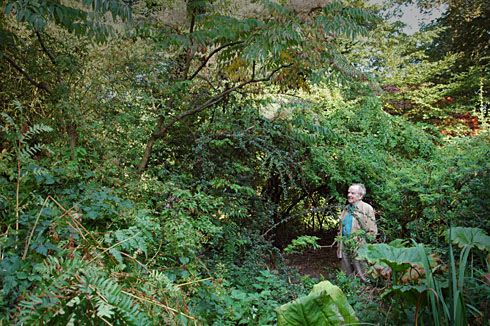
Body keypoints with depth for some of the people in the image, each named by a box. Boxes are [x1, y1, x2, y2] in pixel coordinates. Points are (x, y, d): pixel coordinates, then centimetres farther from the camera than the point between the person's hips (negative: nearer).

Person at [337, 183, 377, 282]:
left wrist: (361, 242, -14)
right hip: (345, 247, 6)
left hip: (359, 248, -6)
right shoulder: (346, 209, 15)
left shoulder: (367, 208, -5)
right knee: (346, 275, 12)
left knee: (362, 276, -1)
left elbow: (372, 231, -8)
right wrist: (339, 247, 18)